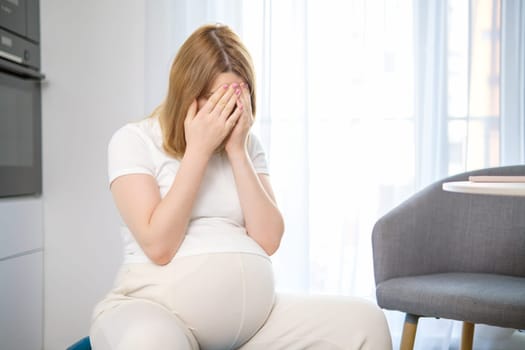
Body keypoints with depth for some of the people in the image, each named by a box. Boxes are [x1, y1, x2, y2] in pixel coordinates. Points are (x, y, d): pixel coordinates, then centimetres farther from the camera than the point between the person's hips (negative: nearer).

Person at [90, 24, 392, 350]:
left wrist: (237, 150, -6)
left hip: (252, 310, 4)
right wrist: (198, 149, -13)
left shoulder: (249, 145, 10)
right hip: (158, 306, -3)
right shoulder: (134, 139, -2)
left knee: (365, 321, -14)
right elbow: (158, 246, -13)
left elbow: (268, 241, -1)